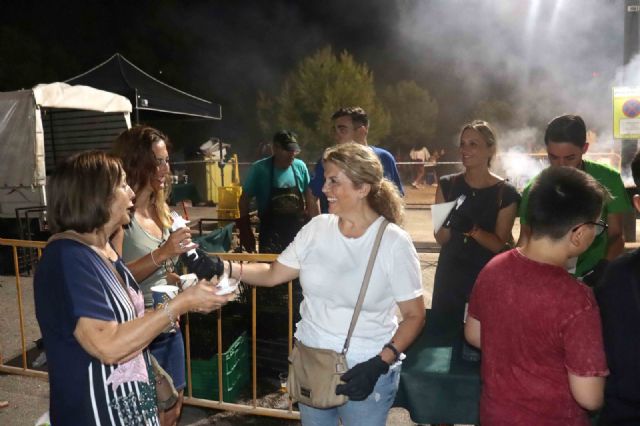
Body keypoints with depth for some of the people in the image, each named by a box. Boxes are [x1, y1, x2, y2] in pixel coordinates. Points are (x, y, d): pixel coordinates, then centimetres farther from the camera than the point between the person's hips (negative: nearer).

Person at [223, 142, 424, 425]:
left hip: (364, 370, -4)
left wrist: (380, 364, -21)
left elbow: (414, 315, -10)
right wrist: (225, 267, -12)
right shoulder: (316, 228, -3)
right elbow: (273, 274, 3)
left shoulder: (394, 242, -14)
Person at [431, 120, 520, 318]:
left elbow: (500, 245, -8)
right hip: (449, 275, 2)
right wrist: (446, 223, -22)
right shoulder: (447, 185, -1)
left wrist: (472, 229, -25)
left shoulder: (506, 193, -8)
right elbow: (441, 240, -1)